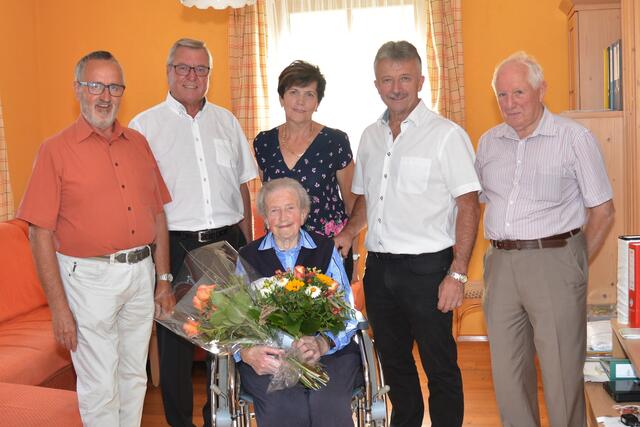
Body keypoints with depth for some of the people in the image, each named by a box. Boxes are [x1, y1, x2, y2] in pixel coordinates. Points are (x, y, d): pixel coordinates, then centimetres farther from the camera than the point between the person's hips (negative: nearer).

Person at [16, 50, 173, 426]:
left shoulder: (139, 143, 8)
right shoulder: (56, 150, -7)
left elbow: (158, 214, 11)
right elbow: (41, 233, -10)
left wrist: (164, 280, 9)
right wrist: (59, 306, -13)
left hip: (142, 273, 5)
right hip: (90, 278, -4)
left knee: (134, 376, 17)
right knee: (100, 387, 4)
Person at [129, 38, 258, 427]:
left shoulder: (226, 121, 11)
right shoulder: (145, 125, 1)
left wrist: (247, 244, 10)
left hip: (227, 244, 3)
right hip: (174, 246, -3)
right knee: (175, 340, 6)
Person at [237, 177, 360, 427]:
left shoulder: (326, 250, 12)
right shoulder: (248, 257, 13)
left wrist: (322, 344, -17)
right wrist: (247, 353, -17)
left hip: (328, 352, 0)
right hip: (267, 354, 0)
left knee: (329, 404, -31)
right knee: (283, 407, -31)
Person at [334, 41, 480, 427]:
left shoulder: (446, 134, -8)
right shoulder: (371, 136, 11)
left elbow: (469, 207, -11)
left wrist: (457, 274, -17)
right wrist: (349, 232, 3)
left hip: (427, 267, -6)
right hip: (379, 266, 6)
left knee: (440, 366, 4)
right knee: (393, 361, 19)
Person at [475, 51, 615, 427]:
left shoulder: (574, 137, -3)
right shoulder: (488, 142, 11)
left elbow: (603, 211, -1)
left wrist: (574, 264, -3)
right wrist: (503, 251, 8)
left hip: (554, 260, -4)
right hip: (501, 265, 5)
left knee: (562, 374, 3)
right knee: (507, 374, 11)